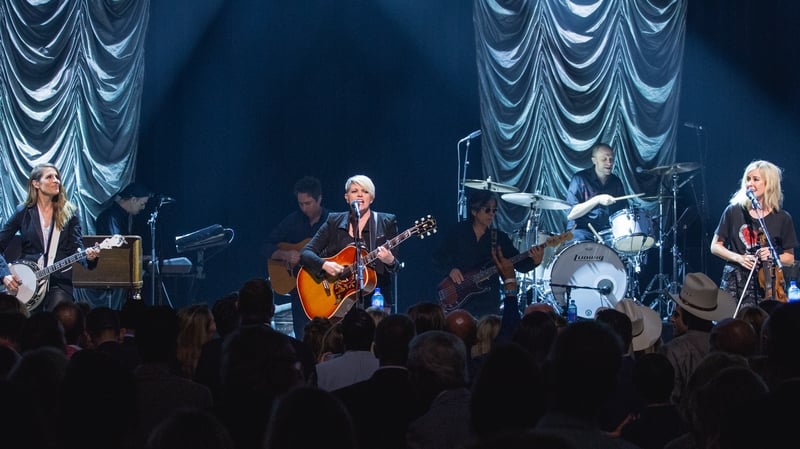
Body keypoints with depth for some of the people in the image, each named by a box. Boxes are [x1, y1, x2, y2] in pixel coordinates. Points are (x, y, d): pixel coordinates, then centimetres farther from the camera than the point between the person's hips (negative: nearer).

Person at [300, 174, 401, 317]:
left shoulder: (386, 222, 6)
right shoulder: (334, 221, 9)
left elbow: (396, 267, 3)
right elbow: (306, 253, 5)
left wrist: (390, 261, -20)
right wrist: (324, 264, -14)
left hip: (373, 300, 0)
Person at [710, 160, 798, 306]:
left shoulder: (782, 218, 4)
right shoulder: (733, 211, 4)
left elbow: (790, 259, 12)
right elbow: (715, 246, 10)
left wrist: (772, 256, -9)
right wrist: (738, 258, -7)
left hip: (766, 287, 0)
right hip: (734, 284, 0)